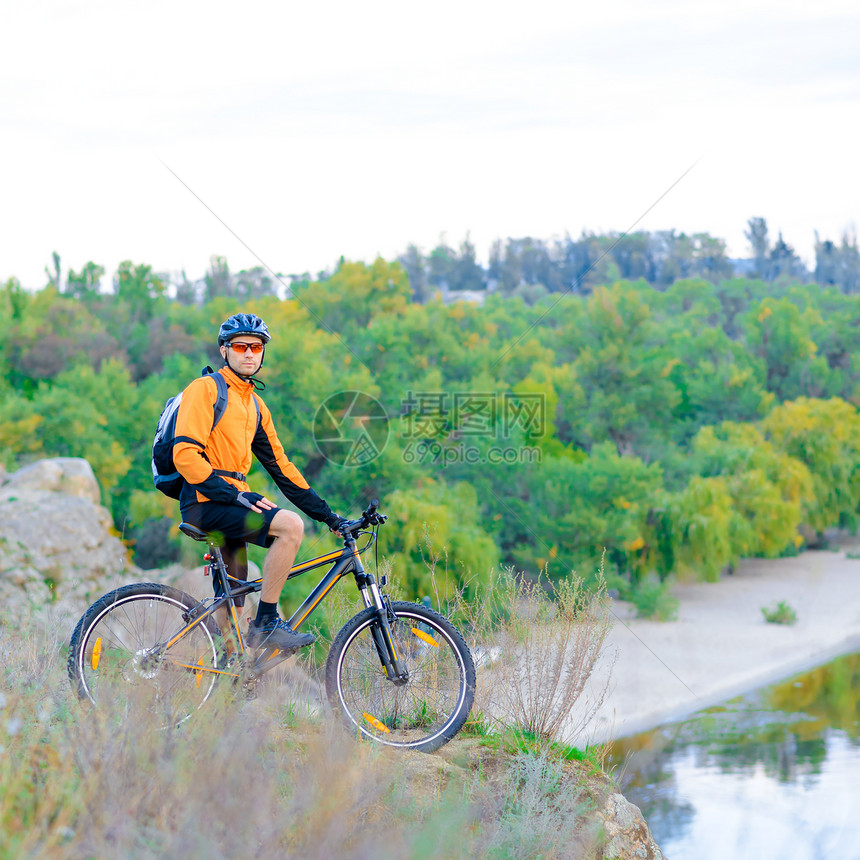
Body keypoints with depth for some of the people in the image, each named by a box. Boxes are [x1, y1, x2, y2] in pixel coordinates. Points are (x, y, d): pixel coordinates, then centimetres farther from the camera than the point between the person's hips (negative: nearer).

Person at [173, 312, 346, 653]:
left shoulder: (256, 406, 19)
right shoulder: (205, 389, -5)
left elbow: (280, 466, 19)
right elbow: (185, 455, -16)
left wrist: (327, 514, 13)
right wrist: (236, 494, -23)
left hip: (231, 505, 8)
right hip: (206, 503, -8)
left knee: (232, 602, 8)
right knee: (290, 525, -24)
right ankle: (266, 623, -18)